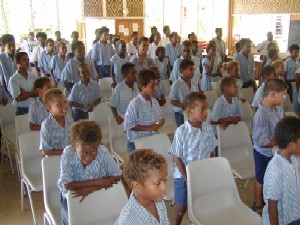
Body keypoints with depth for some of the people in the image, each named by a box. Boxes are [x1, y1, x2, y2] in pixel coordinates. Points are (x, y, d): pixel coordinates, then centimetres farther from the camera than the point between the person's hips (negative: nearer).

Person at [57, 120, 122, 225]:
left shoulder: (103, 151, -20)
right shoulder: (68, 153, -22)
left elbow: (117, 176, -18)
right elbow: (66, 185, -26)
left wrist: (91, 189, -28)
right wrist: (98, 182, -26)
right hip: (72, 197, -1)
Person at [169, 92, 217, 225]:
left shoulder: (208, 128, -5)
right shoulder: (181, 132, -21)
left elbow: (211, 152, 6)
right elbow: (177, 158, -16)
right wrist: (187, 178, -14)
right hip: (183, 177, -5)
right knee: (180, 210, 11)